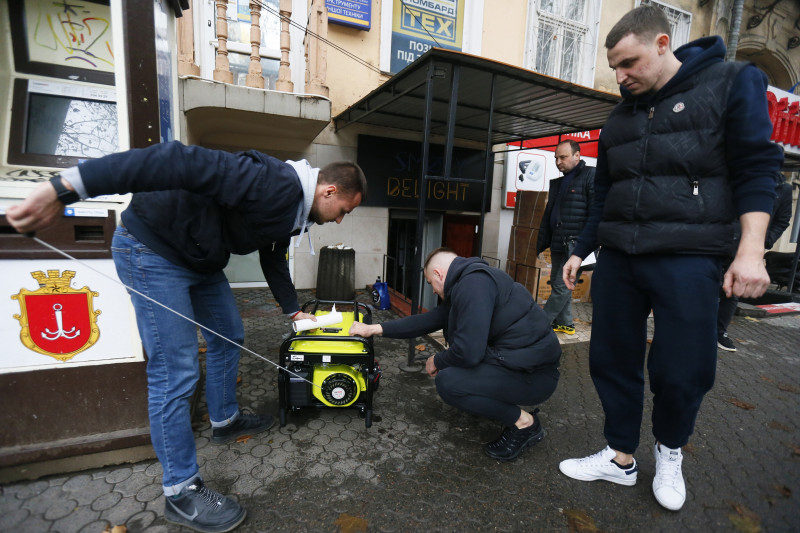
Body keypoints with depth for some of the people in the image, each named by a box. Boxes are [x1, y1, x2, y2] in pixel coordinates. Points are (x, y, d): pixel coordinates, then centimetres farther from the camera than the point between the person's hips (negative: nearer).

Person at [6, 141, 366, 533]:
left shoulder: (291, 211, 6)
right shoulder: (273, 183, -27)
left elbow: (274, 258, 21)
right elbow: (180, 162, -36)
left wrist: (293, 310, 28)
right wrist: (67, 188, -40)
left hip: (200, 259, 10)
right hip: (152, 248, -10)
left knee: (229, 335, 18)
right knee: (176, 373, -8)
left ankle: (225, 420, 39)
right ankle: (181, 492, 9)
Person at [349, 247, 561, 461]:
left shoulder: (474, 283, -21)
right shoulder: (464, 282, 11)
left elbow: (469, 351, -27)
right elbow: (430, 319, 12)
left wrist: (437, 361, -5)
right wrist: (376, 329, 12)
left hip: (533, 374, -10)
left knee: (448, 382, -19)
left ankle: (524, 422, -1)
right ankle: (516, 407, 19)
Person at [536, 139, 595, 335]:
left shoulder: (590, 176, -4)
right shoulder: (558, 183, 20)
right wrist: (542, 243, 17)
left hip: (575, 245, -8)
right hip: (558, 245, 8)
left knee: (561, 287, -5)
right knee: (557, 284, 13)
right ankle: (565, 323, 25)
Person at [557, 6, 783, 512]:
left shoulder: (732, 83, 3)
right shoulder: (620, 117, 16)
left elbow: (756, 169, -4)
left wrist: (751, 250, -15)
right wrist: (580, 251, 16)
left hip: (688, 259, -4)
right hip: (618, 259, 5)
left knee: (682, 371, -3)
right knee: (612, 362, 5)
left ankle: (670, 450, 28)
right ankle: (621, 458, 23)